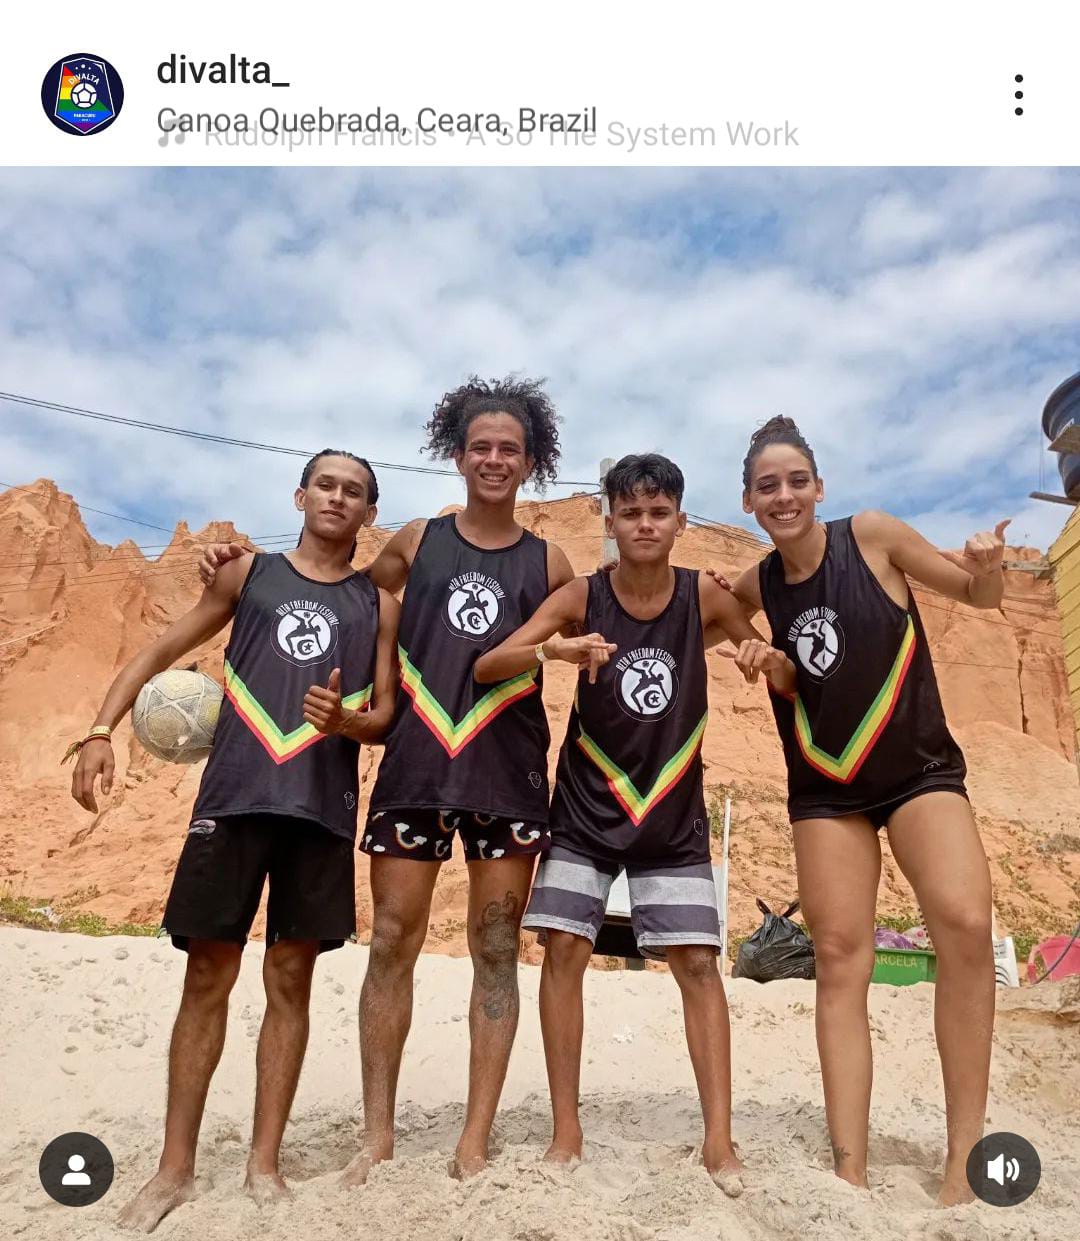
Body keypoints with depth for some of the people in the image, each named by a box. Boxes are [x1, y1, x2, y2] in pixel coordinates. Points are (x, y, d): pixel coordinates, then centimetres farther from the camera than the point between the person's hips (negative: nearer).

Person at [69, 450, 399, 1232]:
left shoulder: (378, 603, 11)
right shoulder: (248, 574, 11)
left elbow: (387, 715, 8)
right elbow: (161, 653, 11)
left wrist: (347, 721, -15)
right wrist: (101, 732, -1)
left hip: (323, 809, 0)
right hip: (234, 797, 0)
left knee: (291, 982, 7)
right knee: (208, 977, 5)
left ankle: (265, 1162, 19)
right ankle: (177, 1168, 18)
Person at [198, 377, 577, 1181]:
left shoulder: (548, 564, 7)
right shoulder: (416, 542, 8)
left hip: (508, 773, 0)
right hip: (414, 764, 1)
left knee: (496, 949, 5)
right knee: (392, 943, 3)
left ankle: (477, 1138, 17)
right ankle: (378, 1133, 19)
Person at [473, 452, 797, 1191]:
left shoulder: (704, 597, -8)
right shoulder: (582, 597, -11)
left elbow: (790, 681, 0)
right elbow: (486, 668, -18)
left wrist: (768, 659, -25)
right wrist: (554, 651, -38)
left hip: (674, 811, 1)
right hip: (585, 804, 0)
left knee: (698, 961, -2)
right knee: (565, 950, -3)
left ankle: (720, 1139, 9)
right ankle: (567, 1130, 11)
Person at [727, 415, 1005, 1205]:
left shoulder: (873, 536, -10)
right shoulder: (756, 586, -2)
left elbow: (979, 596, 1)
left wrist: (990, 566, -22)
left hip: (919, 770, -2)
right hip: (826, 790, 3)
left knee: (966, 924, -22)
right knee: (841, 958, -1)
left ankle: (966, 1160, -9)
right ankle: (850, 1171, 5)